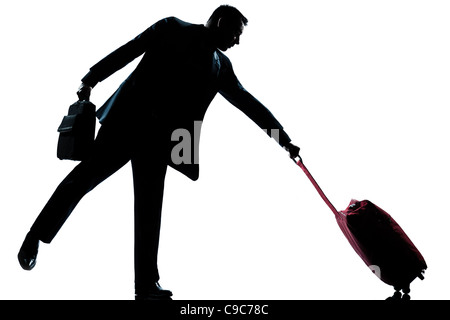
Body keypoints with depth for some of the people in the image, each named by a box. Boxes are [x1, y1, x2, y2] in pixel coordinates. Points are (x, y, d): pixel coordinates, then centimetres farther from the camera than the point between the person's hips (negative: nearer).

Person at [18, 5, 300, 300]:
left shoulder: (221, 67, 15)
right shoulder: (172, 29, 5)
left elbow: (248, 102, 18)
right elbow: (128, 51, 3)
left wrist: (285, 140, 19)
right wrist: (91, 80, -5)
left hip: (159, 140, 3)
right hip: (127, 119, -3)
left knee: (150, 211, 1)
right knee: (86, 175, -2)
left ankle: (147, 285, 7)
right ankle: (36, 237, 18)